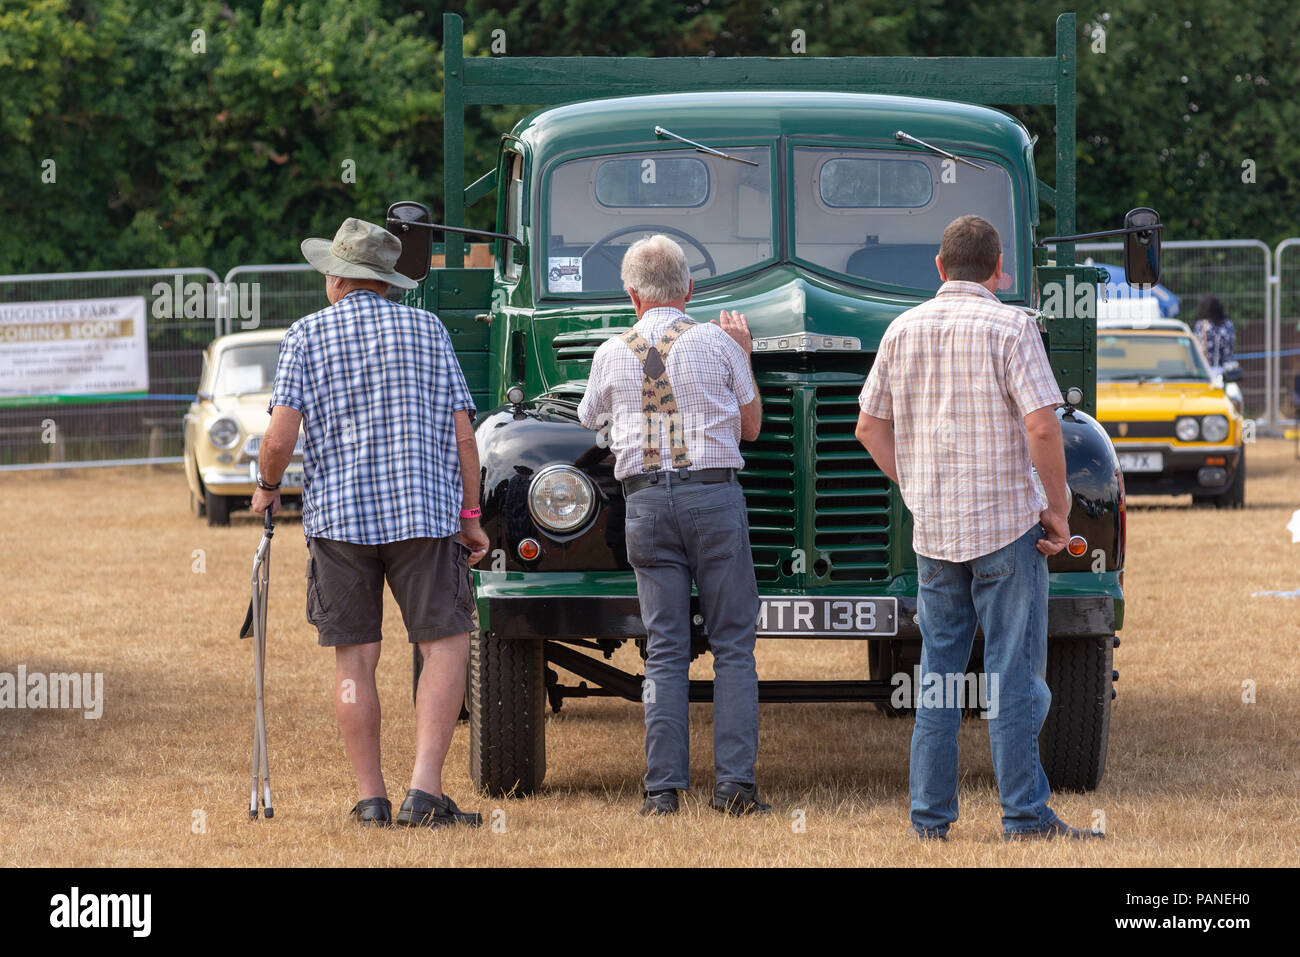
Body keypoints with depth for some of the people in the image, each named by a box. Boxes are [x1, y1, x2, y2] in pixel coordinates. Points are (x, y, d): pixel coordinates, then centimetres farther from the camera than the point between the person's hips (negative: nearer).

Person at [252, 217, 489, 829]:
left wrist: (267, 488, 14)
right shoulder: (429, 331, 8)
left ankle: (371, 799, 6)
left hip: (337, 515, 0)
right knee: (445, 643, 2)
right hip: (423, 513, 0)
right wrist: (470, 517, 11)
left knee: (354, 659, 7)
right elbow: (462, 435, 4)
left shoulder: (307, 336, 3)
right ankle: (424, 791, -10)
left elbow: (280, 438, -6)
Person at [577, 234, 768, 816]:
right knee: (732, 644, 2)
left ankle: (663, 789, -3)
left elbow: (589, 419, 27)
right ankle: (734, 784, -6)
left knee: (664, 650, 2)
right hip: (713, 493, -2)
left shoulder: (612, 354, 8)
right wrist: (743, 358, 25)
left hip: (646, 501, 2)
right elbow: (749, 426, 12)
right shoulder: (718, 342, 3)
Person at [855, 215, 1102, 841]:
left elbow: (870, 427, 10)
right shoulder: (1009, 327, -9)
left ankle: (930, 817, 10)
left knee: (937, 670, 10)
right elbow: (1041, 426, -17)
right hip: (1007, 524, -5)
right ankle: (1025, 818, -1)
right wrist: (1059, 510, -8)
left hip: (933, 530, 5)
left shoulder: (904, 330, 6)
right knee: (1014, 673, -1)